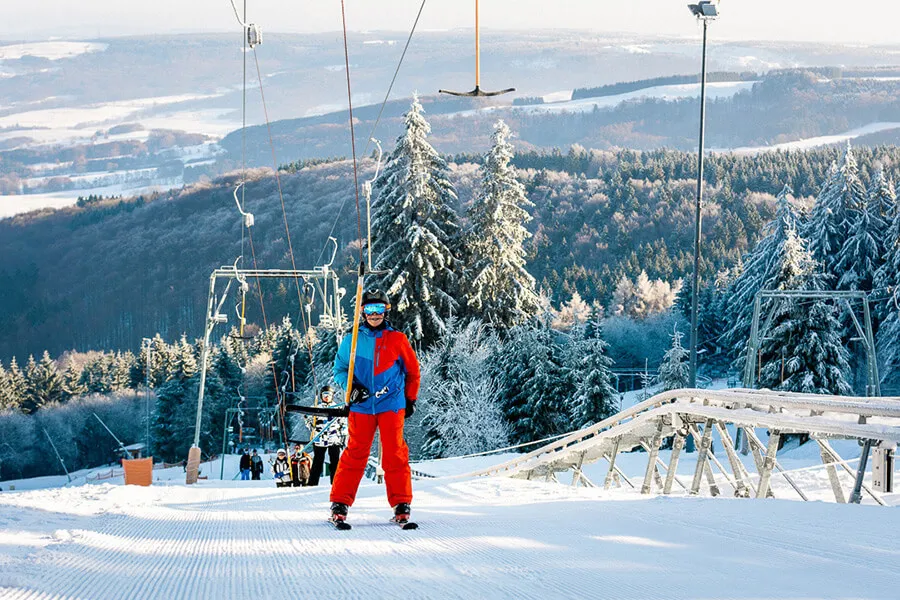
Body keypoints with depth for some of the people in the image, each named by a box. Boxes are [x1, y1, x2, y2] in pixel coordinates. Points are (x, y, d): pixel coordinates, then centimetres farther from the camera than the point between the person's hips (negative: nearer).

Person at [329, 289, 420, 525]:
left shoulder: (397, 340, 5)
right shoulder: (352, 341, 6)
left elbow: (412, 370, 15)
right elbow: (340, 369, 13)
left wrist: (410, 399, 18)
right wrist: (351, 386, -5)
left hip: (391, 405, 0)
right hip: (361, 406, 0)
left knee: (395, 454, -2)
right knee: (355, 454, 0)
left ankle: (401, 504, 3)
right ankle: (340, 504, 4)